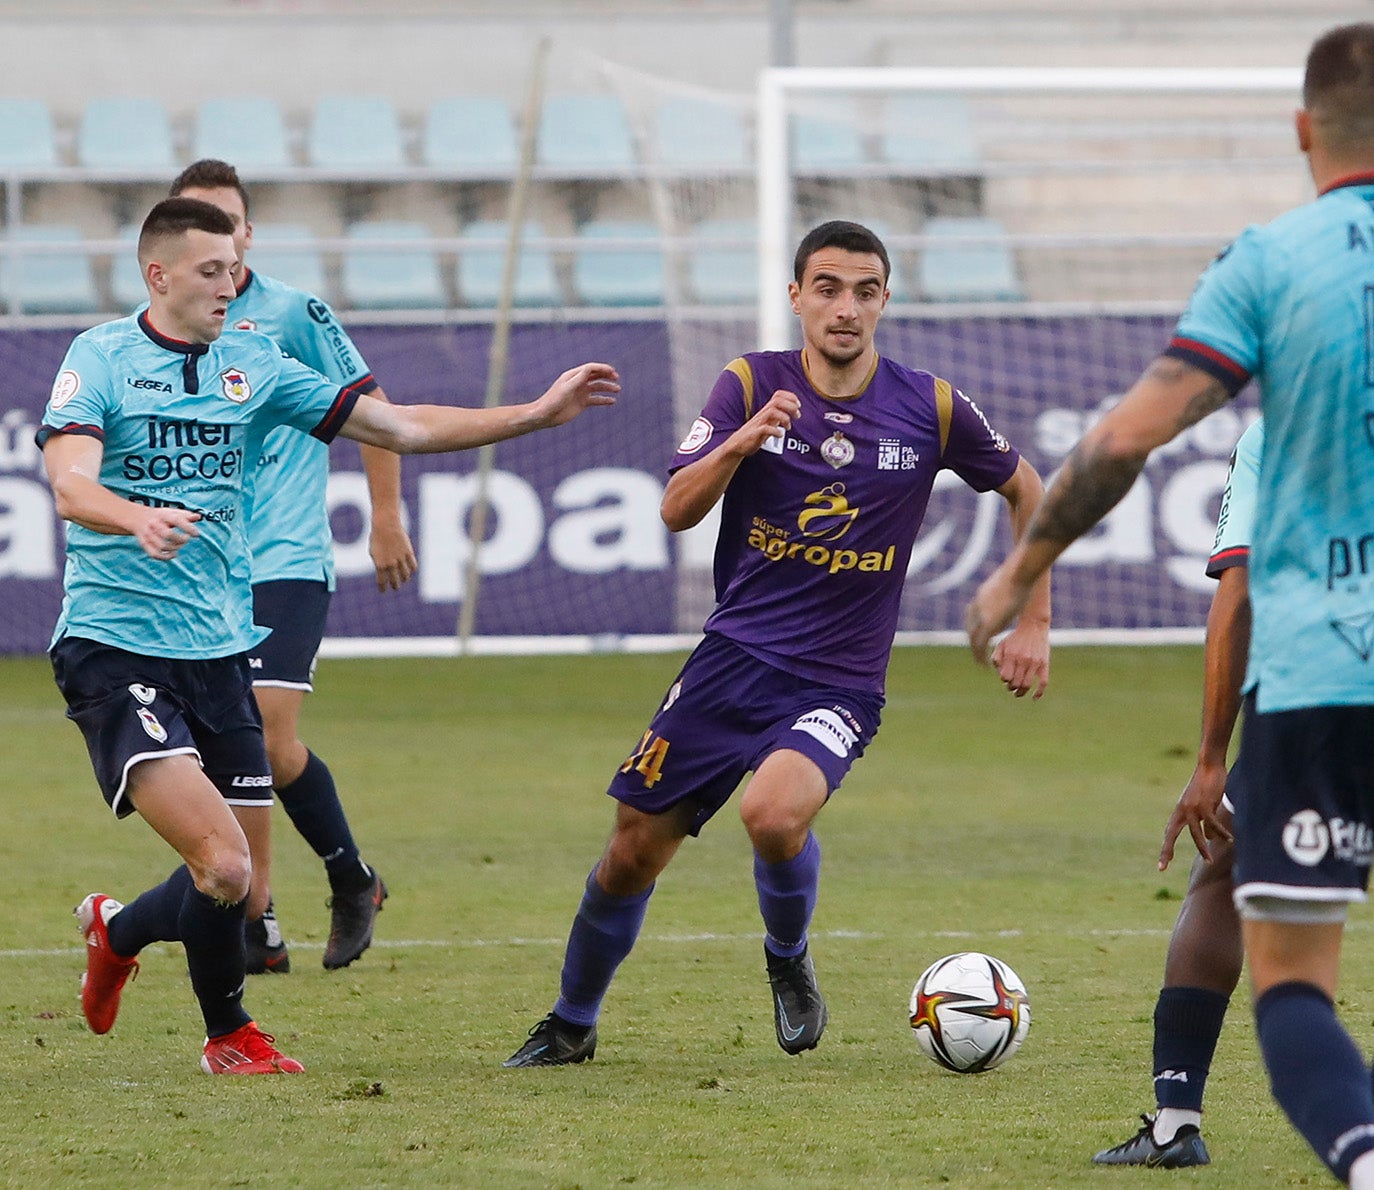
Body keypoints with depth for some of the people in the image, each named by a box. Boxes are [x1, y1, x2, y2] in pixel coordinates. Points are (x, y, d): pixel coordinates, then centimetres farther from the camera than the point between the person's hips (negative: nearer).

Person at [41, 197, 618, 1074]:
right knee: (224, 866, -18)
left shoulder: (253, 367, 12)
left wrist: (537, 413, 7)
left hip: (219, 649, 6)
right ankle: (229, 1034, 9)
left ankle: (118, 932, 36)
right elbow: (71, 485, -19)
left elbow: (399, 426, 14)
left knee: (239, 876, 4)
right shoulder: (102, 357, -4)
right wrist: (138, 520, -41)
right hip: (115, 646, -6)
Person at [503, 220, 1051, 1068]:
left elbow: (1025, 489, 13)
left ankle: (789, 959, 0)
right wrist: (741, 443, -30)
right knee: (633, 854, 4)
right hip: (733, 657, 2)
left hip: (837, 684, -2)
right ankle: (572, 1025, 29)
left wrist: (1034, 624, 9)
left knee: (774, 814, -31)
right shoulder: (751, 385, -3)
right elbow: (677, 511, -11)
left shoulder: (931, 408, -3)